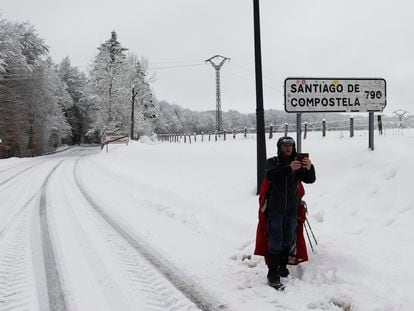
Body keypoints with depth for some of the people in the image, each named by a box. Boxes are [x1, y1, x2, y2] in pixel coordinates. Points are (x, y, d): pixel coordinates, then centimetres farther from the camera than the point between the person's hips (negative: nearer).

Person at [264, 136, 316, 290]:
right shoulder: (272, 162, -1)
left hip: (292, 208, 3)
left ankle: (282, 267, 29)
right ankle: (273, 274, -5)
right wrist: (289, 168, -37)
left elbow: (310, 179, -8)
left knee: (288, 240, 12)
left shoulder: (298, 163, 6)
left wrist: (309, 168, -30)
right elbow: (270, 175, -22)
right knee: (275, 241, -9)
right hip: (275, 208, -3)